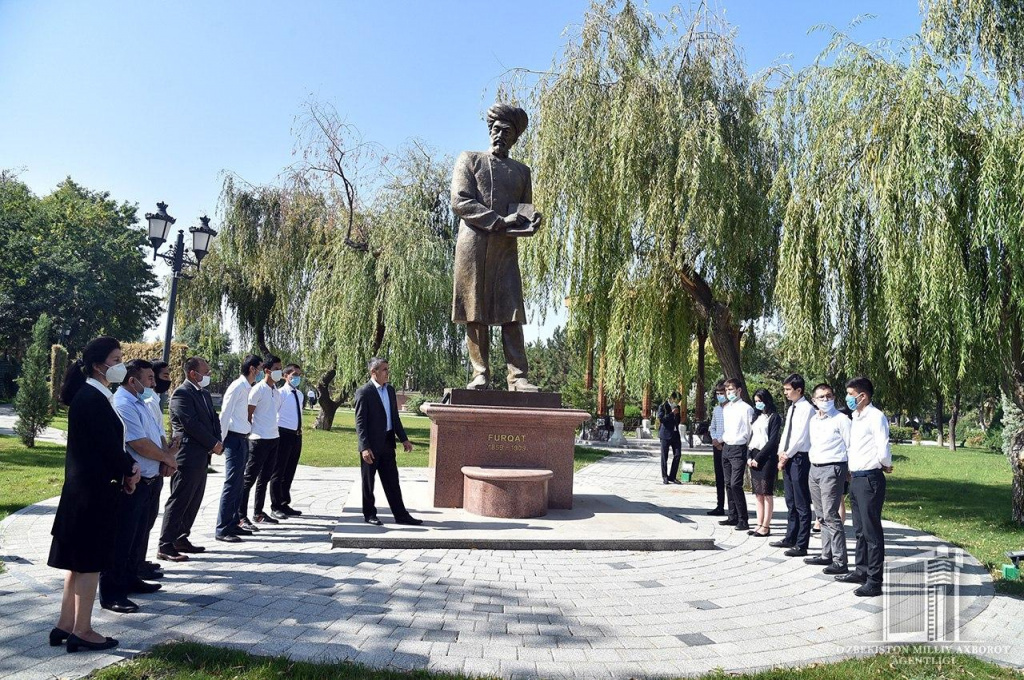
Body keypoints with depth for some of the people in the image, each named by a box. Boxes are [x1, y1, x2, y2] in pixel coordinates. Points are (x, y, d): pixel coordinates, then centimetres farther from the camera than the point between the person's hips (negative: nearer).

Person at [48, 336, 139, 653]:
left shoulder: (90, 396, 11)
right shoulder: (93, 399, -19)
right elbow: (108, 445, -20)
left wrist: (128, 466, 0)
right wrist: (130, 471, -4)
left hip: (84, 488, 10)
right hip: (94, 490, -10)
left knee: (78, 560, 17)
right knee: (90, 561, 1)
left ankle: (66, 625, 27)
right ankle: (82, 632, 12)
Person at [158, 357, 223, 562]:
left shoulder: (204, 393, 16)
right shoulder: (181, 394, -12)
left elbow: (213, 419, 15)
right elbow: (192, 424, -20)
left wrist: (218, 442, -2)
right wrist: (213, 444, -13)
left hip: (202, 457, 9)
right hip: (188, 457, -9)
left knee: (193, 502, 14)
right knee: (178, 502, -5)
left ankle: (181, 539, 24)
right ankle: (165, 547, 1)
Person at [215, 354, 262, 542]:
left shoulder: (247, 388, 14)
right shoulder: (237, 387, -13)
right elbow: (224, 414, -15)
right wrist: (220, 441, -14)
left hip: (243, 439, 9)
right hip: (235, 439, -9)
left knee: (238, 484, 14)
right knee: (232, 484, -7)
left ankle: (233, 523, 22)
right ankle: (222, 530, -2)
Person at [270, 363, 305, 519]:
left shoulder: (299, 395, 13)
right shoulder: (281, 393, -10)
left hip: (297, 436, 8)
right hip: (284, 435, -8)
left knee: (290, 472, 15)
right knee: (278, 472, 1)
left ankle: (285, 505, 25)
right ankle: (276, 507, 8)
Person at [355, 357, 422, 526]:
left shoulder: (390, 390, 10)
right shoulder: (364, 392, -12)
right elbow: (360, 422, -15)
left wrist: (403, 438, 11)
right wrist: (365, 447, -21)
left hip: (387, 443, 6)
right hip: (371, 444, -6)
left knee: (392, 481, 9)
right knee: (368, 481, 8)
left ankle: (401, 515, 13)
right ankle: (369, 514, 21)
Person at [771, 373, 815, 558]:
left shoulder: (806, 409, -13)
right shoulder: (791, 408, 14)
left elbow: (801, 437, -17)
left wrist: (787, 455, -10)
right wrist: (782, 453, 6)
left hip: (799, 458, -9)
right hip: (788, 458, 9)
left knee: (801, 504, -3)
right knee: (791, 502, 16)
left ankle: (801, 546, 2)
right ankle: (790, 539, 26)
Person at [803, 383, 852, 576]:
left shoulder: (841, 419, -8)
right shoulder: (813, 420, 14)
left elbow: (852, 446, -9)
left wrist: (849, 471, -10)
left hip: (832, 469, -8)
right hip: (814, 468, 8)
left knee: (831, 515, -10)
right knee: (823, 515, 13)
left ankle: (840, 561, -6)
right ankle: (827, 555, 22)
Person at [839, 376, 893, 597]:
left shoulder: (876, 417, -14)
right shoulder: (856, 418, 14)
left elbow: (884, 451, -21)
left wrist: (885, 465, -3)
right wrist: (851, 471, 11)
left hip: (869, 479, -9)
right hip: (856, 479, 9)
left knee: (872, 531, -3)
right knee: (860, 530, 19)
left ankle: (874, 582, 4)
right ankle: (861, 571, 32)